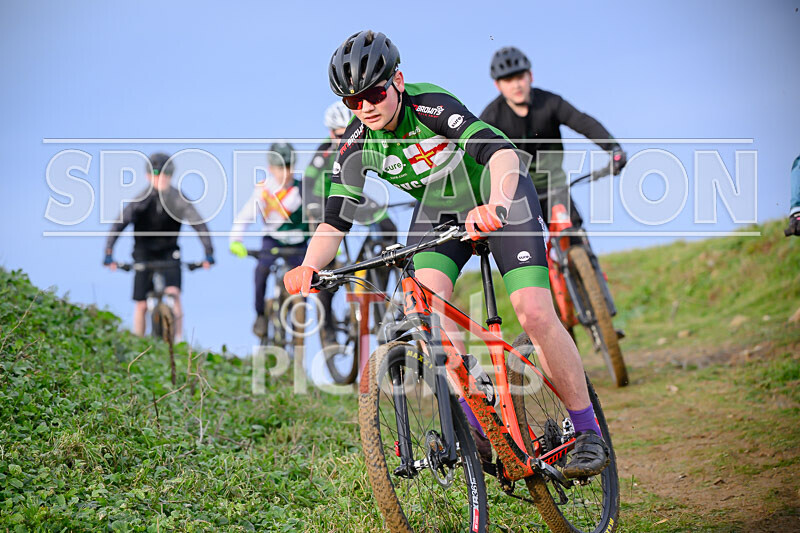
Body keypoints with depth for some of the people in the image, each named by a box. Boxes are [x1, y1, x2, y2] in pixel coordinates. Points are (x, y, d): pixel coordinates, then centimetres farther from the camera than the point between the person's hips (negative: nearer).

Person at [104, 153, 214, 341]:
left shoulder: (177, 198, -15)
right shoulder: (141, 199, -18)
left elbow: (198, 223, -17)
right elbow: (120, 224, -23)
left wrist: (209, 253, -26)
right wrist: (108, 254, -33)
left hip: (169, 252, 0)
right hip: (144, 253, 0)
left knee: (173, 293, -21)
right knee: (141, 305, -1)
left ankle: (178, 340, -15)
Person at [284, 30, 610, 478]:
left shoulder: (431, 106, -31)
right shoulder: (357, 145, -16)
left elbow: (502, 152, -43)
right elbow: (335, 222, -18)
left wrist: (495, 206, -62)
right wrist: (309, 268, -37)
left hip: (499, 193, -4)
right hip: (440, 207, 5)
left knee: (535, 314, -18)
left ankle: (588, 432, -2)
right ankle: (472, 427, -10)